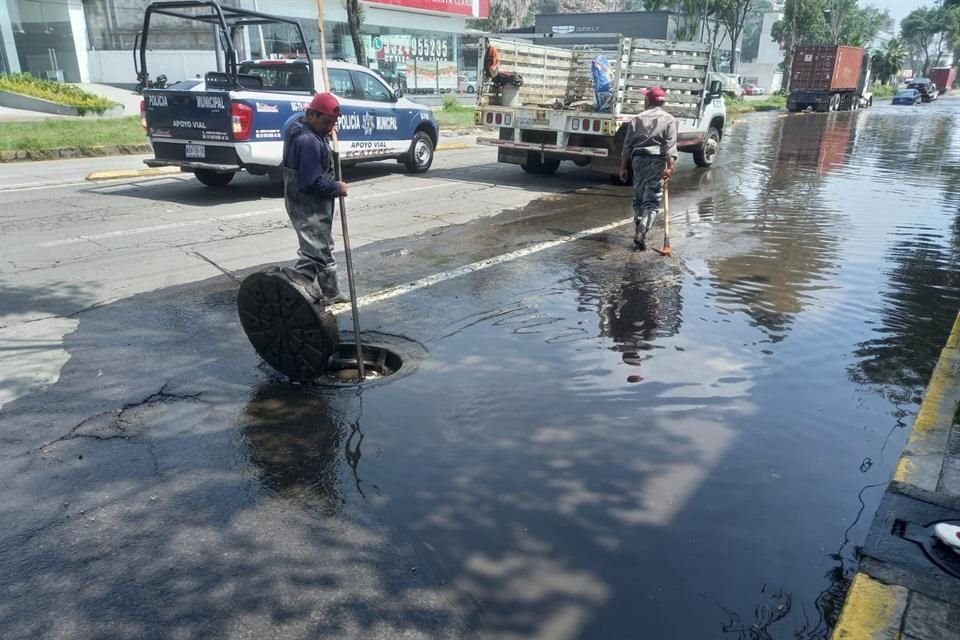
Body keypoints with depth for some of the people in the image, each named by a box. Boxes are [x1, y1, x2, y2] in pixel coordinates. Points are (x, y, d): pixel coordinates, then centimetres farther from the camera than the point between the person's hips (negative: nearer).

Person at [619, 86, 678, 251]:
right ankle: (641, 234, -17)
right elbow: (670, 146, -11)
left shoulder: (637, 119, 9)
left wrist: (623, 168, 12)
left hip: (638, 159, 3)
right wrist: (670, 167, -16)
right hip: (656, 162, -3)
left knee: (638, 199, 15)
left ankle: (638, 232, 19)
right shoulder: (669, 119, 1)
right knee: (652, 201, -3)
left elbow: (627, 146, 7)